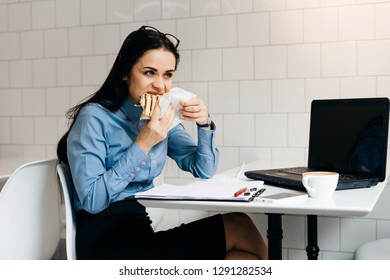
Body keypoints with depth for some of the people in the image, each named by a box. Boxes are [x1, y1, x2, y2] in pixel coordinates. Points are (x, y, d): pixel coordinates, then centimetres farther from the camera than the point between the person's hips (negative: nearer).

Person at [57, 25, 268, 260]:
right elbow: (92, 200, -19)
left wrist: (205, 124, -8)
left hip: (142, 229, 7)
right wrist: (142, 145, -22)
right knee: (238, 229, -18)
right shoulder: (94, 118, -13)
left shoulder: (161, 117, 7)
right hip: (105, 242, -6)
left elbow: (204, 171, 9)